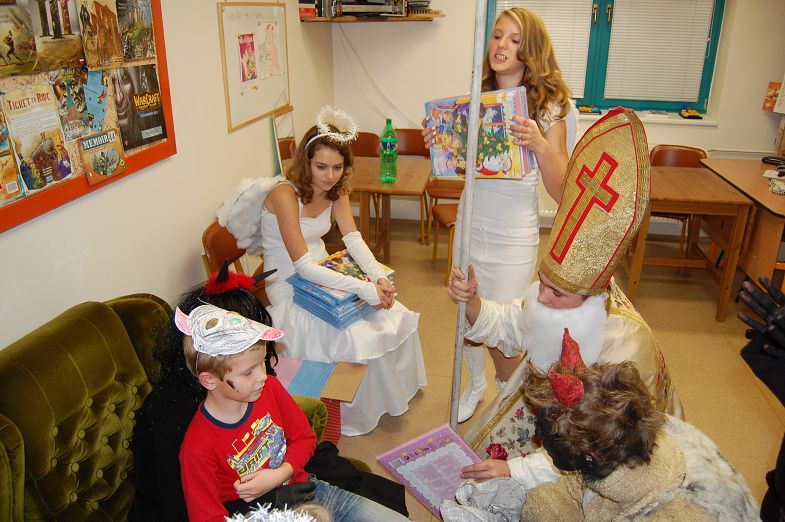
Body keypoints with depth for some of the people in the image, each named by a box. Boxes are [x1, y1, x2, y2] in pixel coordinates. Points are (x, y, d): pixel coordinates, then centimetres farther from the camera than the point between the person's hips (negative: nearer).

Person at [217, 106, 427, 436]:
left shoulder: (335, 191, -1)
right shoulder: (284, 194, -26)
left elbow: (353, 238, -8)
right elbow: (302, 266, -31)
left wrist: (379, 277, -27)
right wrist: (364, 289, -36)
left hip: (323, 277, 8)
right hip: (289, 293, -7)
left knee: (396, 318, -1)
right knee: (360, 340, -23)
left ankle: (396, 391, 25)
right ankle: (358, 415, 4)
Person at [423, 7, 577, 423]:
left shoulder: (550, 107, -9)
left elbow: (560, 191, -12)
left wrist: (539, 144, -27)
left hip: (514, 233, -4)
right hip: (469, 223, 5)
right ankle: (475, 385, 45)